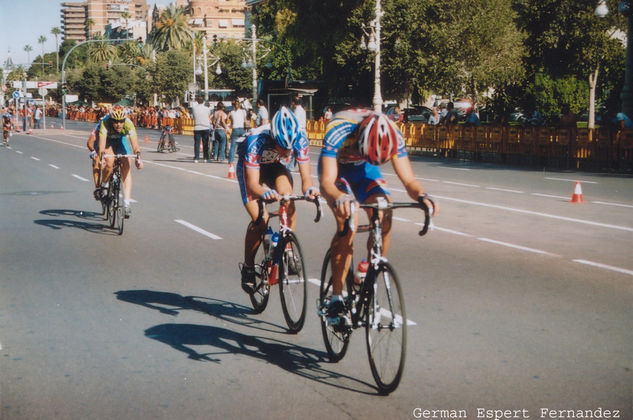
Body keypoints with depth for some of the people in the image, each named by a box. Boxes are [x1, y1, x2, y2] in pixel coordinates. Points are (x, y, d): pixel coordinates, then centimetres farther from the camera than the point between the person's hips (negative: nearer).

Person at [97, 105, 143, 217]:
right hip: (107, 140, -1)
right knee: (109, 163, -28)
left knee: (126, 167, -16)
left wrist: (138, 157, -57)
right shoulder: (105, 123, -37)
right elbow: (102, 144, -44)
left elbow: (135, 144, -41)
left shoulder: (129, 124, -34)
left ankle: (126, 204, -18)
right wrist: (101, 158, -59)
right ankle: (103, 185, 2)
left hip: (121, 140, 1)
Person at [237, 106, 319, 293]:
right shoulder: (256, 141, -39)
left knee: (289, 207, -28)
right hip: (249, 168, -3)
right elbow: (253, 183, -42)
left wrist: (309, 189, -52)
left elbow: (305, 176, -28)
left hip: (275, 167, 3)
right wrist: (265, 193, -64)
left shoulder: (299, 139, -30)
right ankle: (248, 267, 1)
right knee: (260, 219, -19)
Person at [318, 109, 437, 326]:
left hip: (364, 170, 3)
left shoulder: (392, 135, -28)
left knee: (384, 218, -22)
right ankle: (336, 300, -21)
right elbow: (327, 182, -44)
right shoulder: (338, 132, -38)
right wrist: (338, 198, -66)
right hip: (336, 169, -3)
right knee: (348, 222, -27)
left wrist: (422, 196, -47)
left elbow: (409, 180, -26)